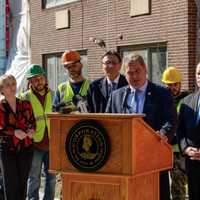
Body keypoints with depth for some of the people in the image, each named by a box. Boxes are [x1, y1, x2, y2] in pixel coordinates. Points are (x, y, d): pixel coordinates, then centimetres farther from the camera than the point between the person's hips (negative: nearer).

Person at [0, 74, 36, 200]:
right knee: (11, 184, -3)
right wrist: (14, 132, -18)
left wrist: (32, 130, -8)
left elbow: (32, 122, 13)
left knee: (23, 183, 8)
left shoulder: (25, 104, 6)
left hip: (26, 148, 3)